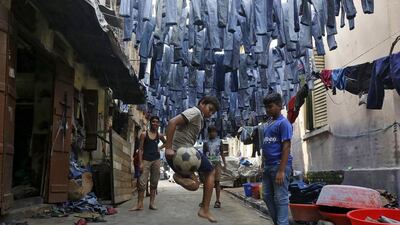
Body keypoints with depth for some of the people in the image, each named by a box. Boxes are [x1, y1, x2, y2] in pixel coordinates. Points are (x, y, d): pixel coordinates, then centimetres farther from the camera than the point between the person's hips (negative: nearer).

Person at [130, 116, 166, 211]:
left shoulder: (159, 135, 8)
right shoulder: (144, 134, -1)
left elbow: (166, 143, 29)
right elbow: (140, 149, -3)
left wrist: (159, 148, 9)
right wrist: (140, 162, -11)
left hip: (156, 160, 3)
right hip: (146, 160, -3)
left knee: (154, 182, 5)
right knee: (142, 182, -10)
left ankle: (152, 203, 11)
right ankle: (139, 204, -6)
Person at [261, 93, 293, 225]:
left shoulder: (283, 123, -9)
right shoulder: (268, 123, 15)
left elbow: (286, 147, -14)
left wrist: (281, 170, -20)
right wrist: (263, 165, 16)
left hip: (279, 165, -9)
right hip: (268, 166, 9)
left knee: (280, 198, -4)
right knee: (267, 196, 15)